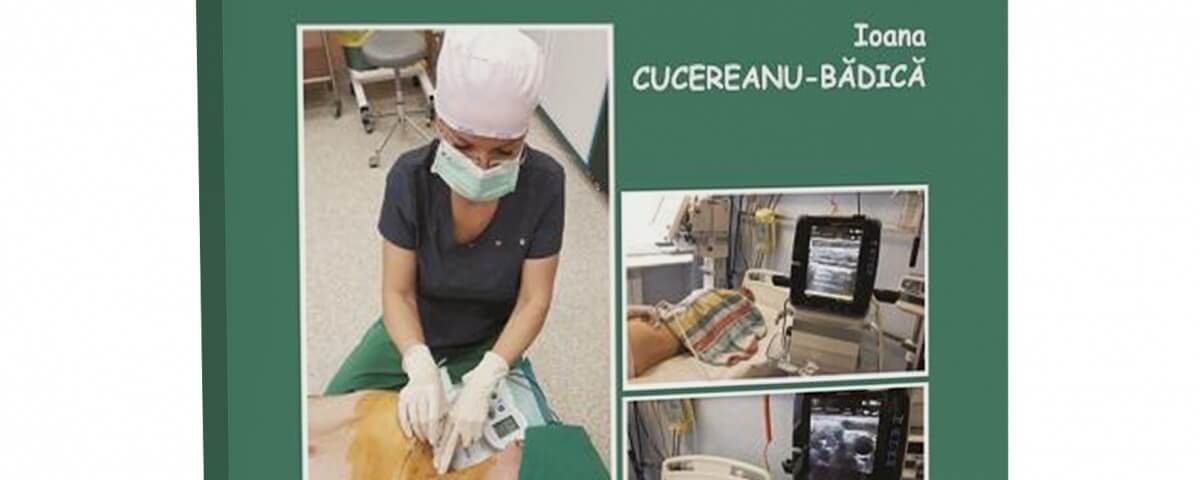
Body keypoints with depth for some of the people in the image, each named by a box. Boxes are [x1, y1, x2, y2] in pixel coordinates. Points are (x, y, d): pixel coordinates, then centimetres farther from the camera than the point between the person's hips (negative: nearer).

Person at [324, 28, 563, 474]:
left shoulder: (543, 183, -27)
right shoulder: (411, 176, -25)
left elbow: (533, 300, -20)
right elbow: (398, 292, -19)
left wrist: (481, 381, -35)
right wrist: (420, 368, -38)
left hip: (489, 344, -1)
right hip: (410, 335, 1)